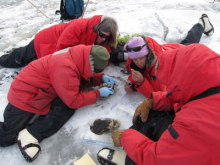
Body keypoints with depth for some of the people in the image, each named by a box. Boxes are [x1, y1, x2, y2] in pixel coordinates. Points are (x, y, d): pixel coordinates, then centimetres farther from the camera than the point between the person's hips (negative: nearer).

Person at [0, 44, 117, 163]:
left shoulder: (78, 58, -6)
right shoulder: (65, 66, -33)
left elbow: (82, 79, 11)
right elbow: (73, 101, -27)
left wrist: (101, 78, -4)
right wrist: (98, 93, -18)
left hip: (44, 92, 8)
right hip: (25, 94, -8)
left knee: (68, 108, -19)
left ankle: (31, 134, -12)